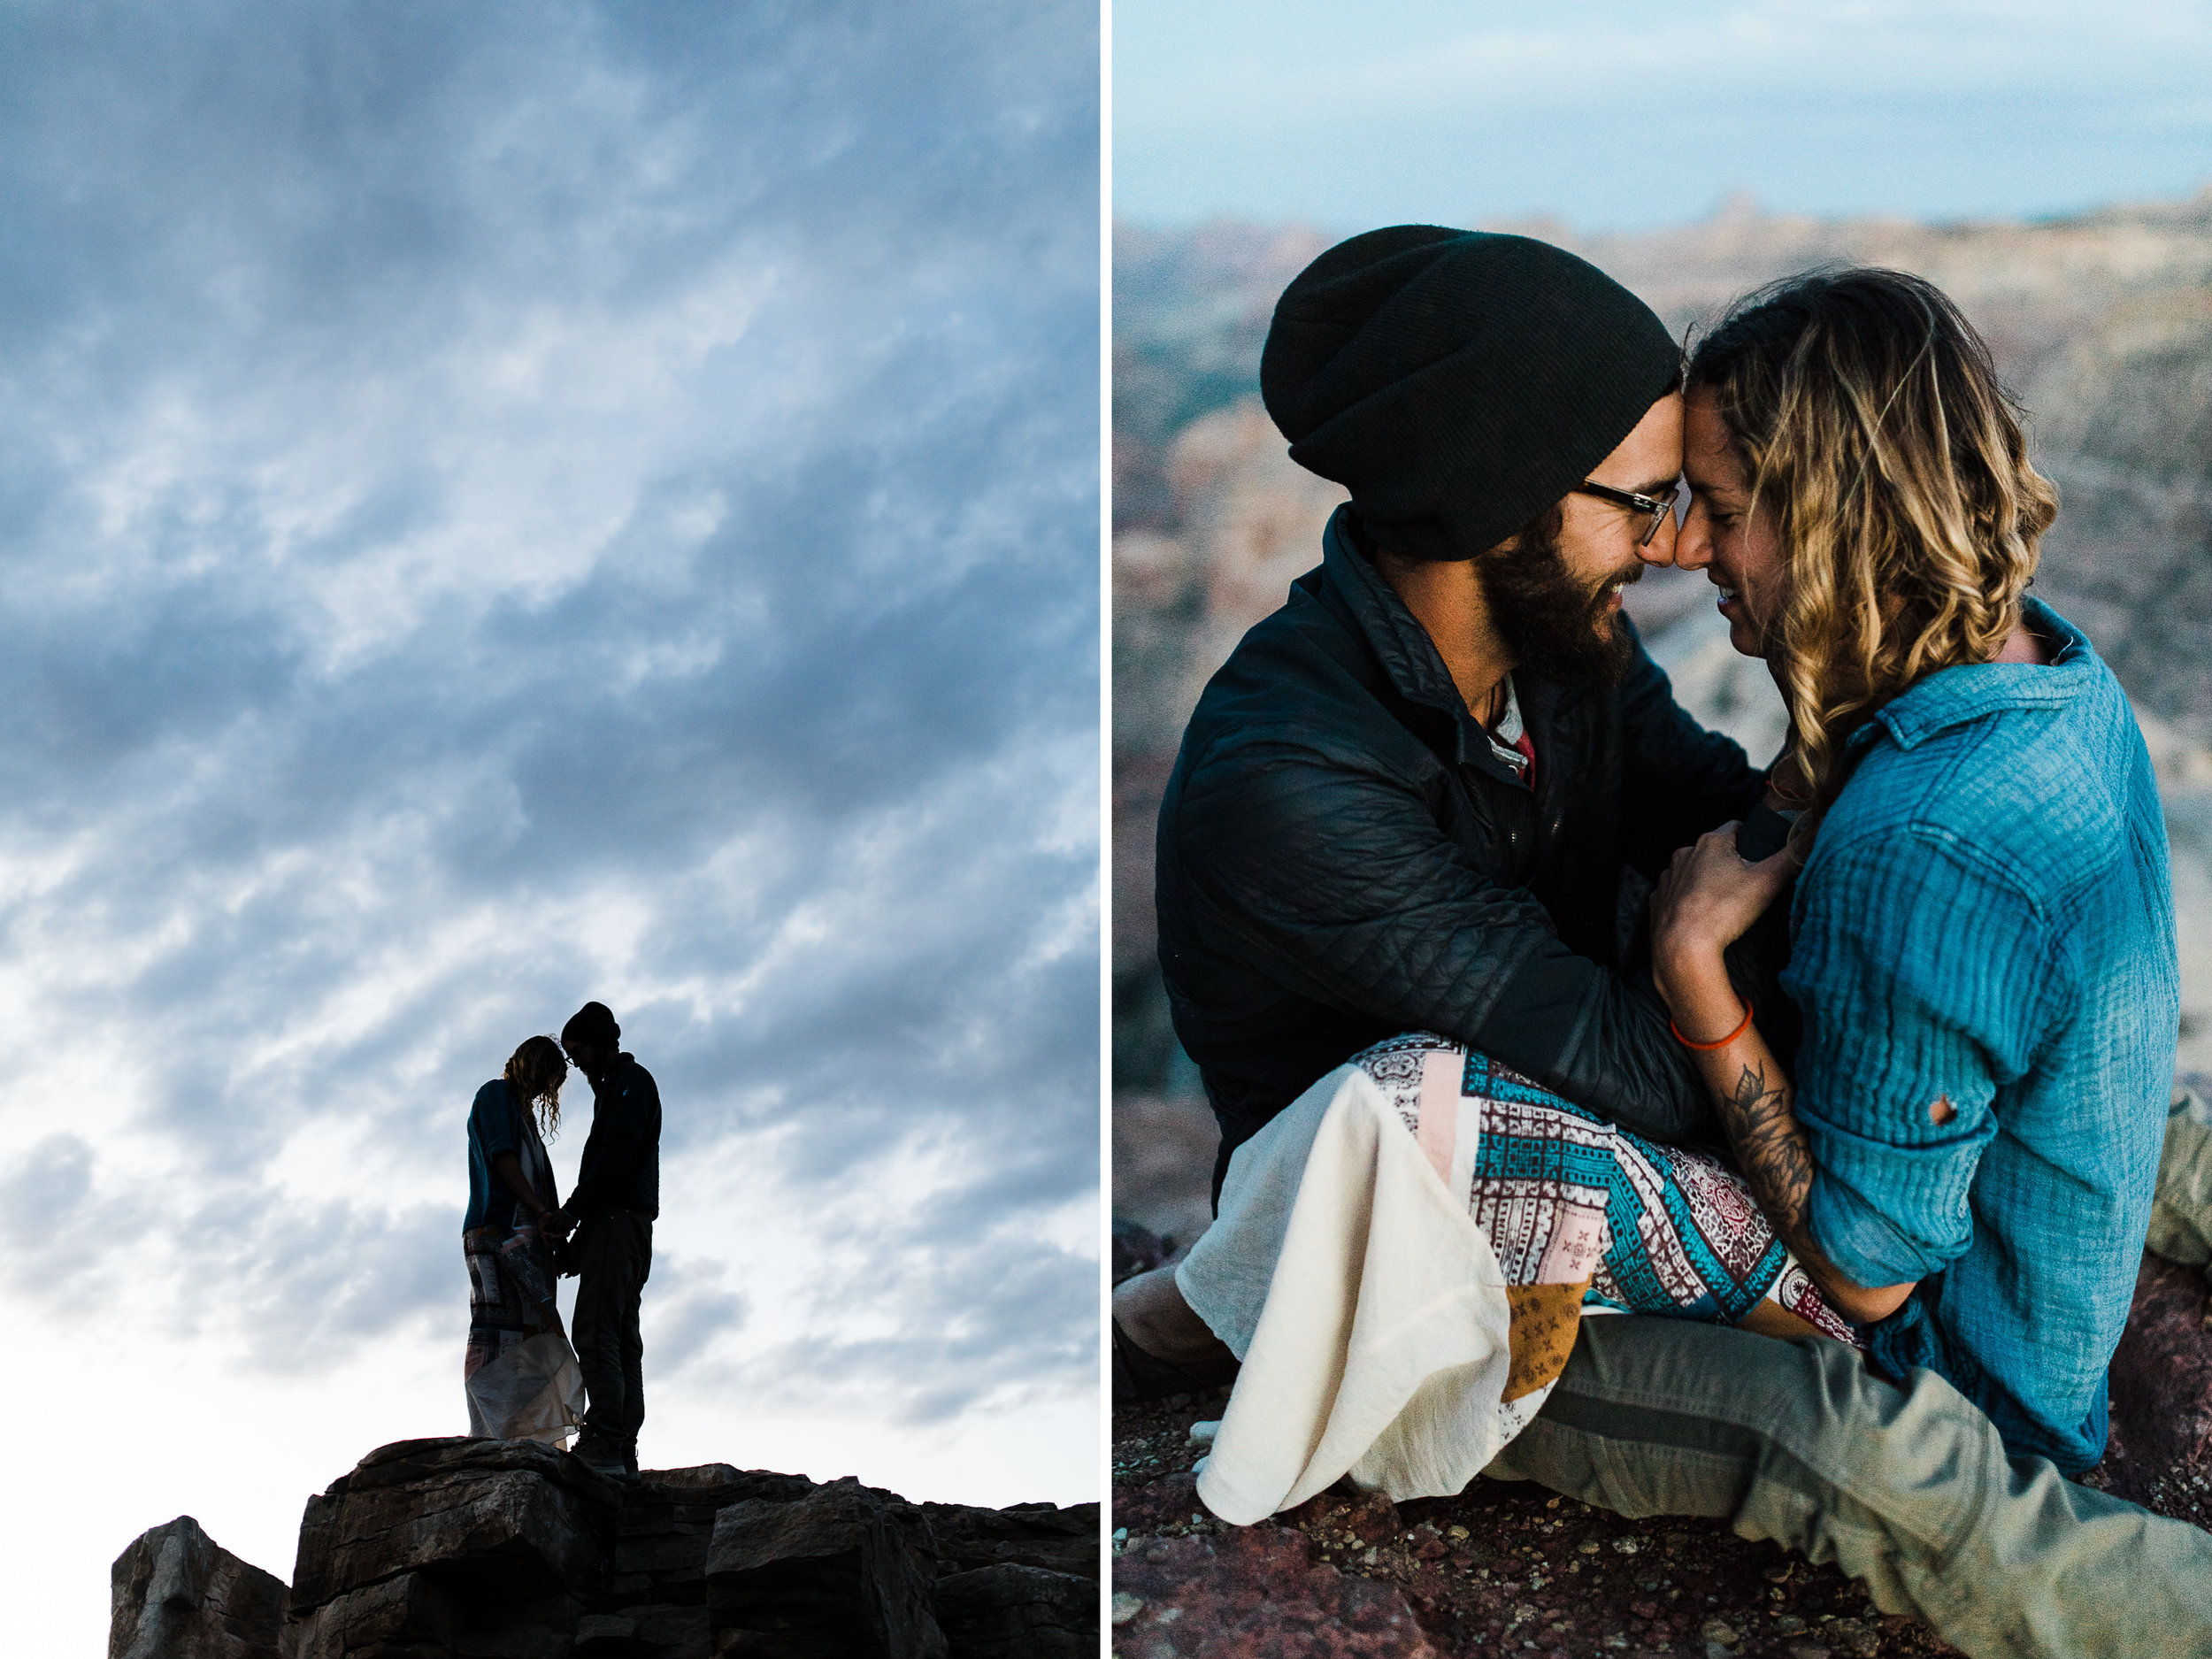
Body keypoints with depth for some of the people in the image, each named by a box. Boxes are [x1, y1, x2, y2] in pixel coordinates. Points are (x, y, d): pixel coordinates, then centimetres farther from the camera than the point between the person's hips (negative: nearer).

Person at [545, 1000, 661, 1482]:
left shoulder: (631, 1080, -1)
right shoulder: (613, 1088, 29)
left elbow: (617, 1154, -14)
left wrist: (572, 1210, -14)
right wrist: (580, 1228, 15)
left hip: (617, 1219, -10)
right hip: (623, 1225, 10)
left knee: (596, 1332, -17)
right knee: (622, 1340, 2)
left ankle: (604, 1442, -26)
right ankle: (622, 1452, -2)